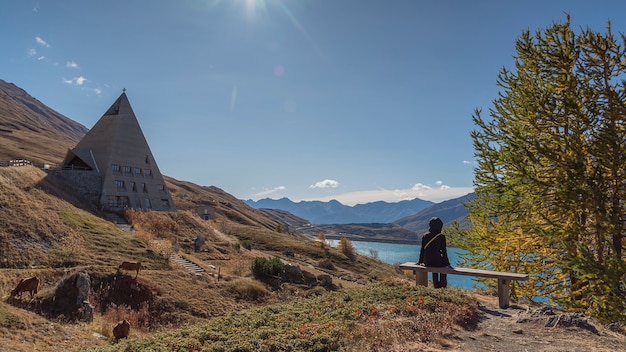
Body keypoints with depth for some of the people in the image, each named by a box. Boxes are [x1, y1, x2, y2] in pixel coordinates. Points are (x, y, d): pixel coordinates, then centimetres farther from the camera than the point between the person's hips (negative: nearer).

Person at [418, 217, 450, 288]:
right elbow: (443, 251, -8)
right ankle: (443, 284, 41)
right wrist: (447, 263, 4)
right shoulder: (442, 236, -11)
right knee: (444, 264, 33)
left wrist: (420, 261, 17)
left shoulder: (425, 235, 0)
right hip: (437, 261, -3)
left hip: (427, 262, 3)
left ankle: (436, 284, 42)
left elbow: (422, 249, 5)